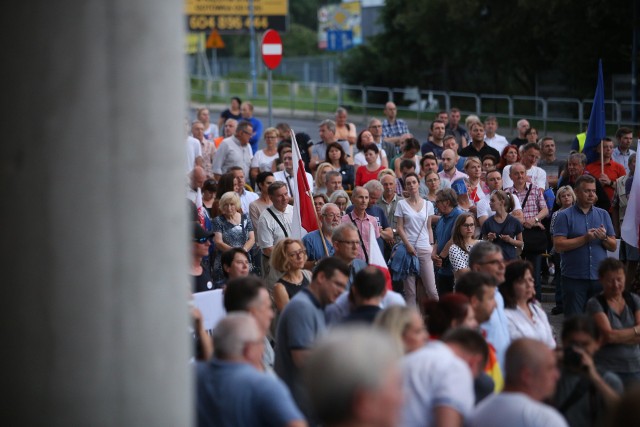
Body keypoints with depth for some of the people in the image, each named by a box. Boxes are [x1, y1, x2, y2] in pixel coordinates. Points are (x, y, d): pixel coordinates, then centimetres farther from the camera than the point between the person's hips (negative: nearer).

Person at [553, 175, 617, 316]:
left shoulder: (603, 214, 13)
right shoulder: (565, 216, 1)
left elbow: (613, 246, 12)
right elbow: (559, 245, -10)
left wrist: (604, 238, -10)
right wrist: (586, 238, -15)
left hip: (599, 277, 4)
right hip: (574, 278, -4)